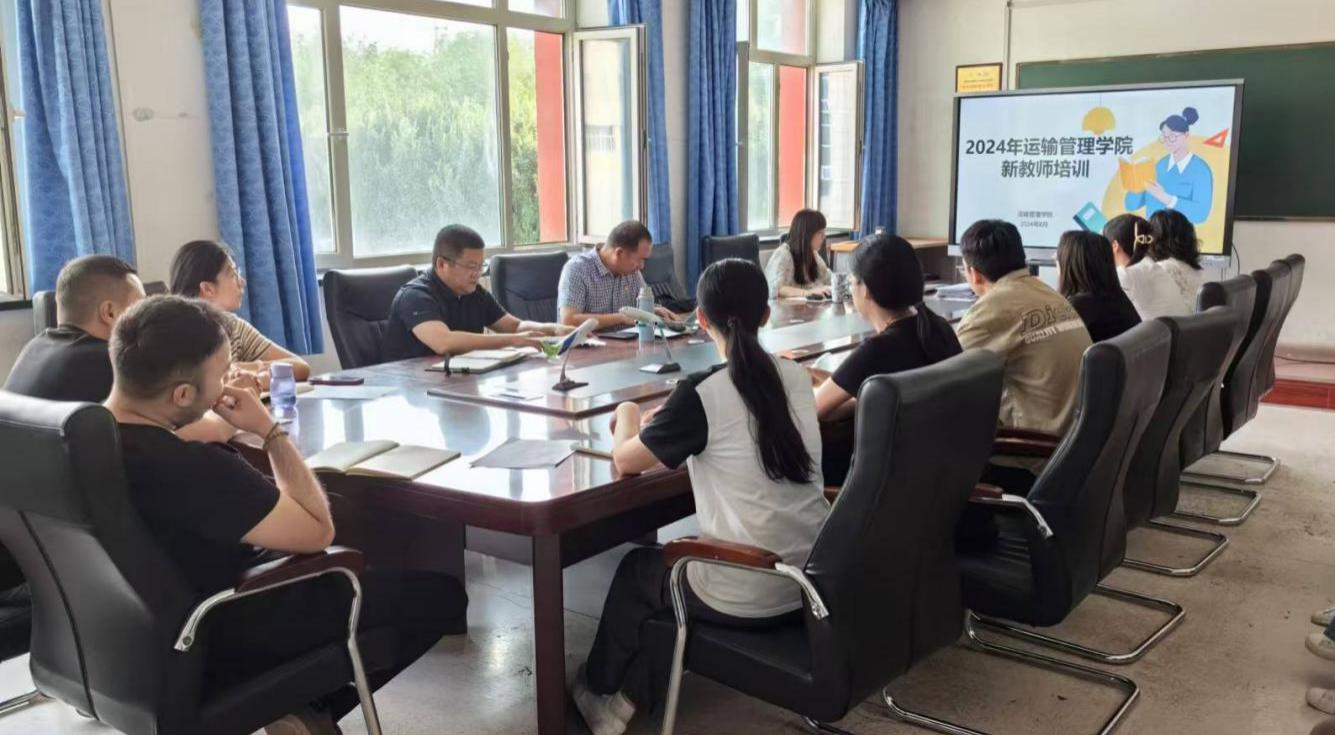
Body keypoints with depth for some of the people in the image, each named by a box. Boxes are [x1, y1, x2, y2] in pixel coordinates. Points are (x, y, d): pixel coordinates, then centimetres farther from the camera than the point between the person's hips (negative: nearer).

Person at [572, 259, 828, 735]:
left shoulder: (701, 394, -16)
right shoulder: (796, 377, 2)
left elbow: (625, 460, -4)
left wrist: (627, 414, 16)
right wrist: (664, 425, 22)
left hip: (746, 597, -6)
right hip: (815, 579, 6)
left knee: (636, 570, 24)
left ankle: (597, 688, 48)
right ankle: (632, 696, 37)